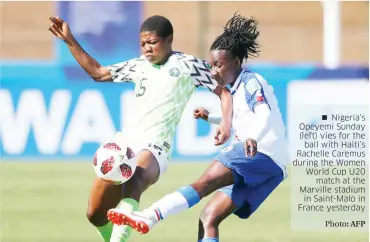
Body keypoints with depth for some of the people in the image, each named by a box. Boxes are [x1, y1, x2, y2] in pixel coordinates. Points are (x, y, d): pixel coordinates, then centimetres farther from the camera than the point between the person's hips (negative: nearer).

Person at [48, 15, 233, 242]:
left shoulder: (187, 64, 3)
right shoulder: (139, 66, 19)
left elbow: (223, 92, 3)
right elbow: (98, 72, 30)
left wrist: (226, 122, -15)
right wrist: (69, 40, 25)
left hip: (155, 147, -7)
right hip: (125, 141, 7)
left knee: (133, 183, -40)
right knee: (96, 215, 4)